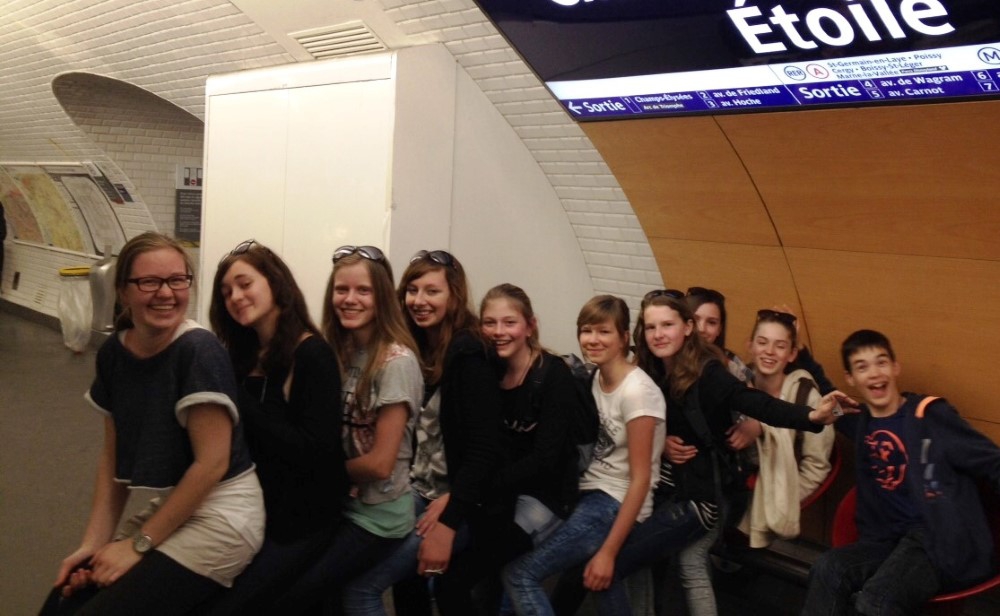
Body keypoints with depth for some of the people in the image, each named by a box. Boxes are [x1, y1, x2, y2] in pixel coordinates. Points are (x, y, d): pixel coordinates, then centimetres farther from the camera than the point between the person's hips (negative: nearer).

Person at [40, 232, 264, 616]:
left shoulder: (199, 351, -20)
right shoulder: (113, 354, 0)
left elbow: (212, 462, -20)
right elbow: (114, 455, 10)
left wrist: (138, 545, -13)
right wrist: (94, 541, 1)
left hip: (221, 514, -6)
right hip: (171, 508, 7)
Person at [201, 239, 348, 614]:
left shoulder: (313, 355, -12)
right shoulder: (244, 354, 9)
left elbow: (315, 452, -21)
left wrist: (239, 402, -20)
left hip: (298, 522, -7)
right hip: (250, 510, 7)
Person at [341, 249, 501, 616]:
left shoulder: (467, 354, -14)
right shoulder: (415, 346, 8)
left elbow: (483, 450, -18)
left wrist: (448, 522, -21)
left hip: (453, 503, -7)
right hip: (413, 494, 7)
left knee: (360, 583, -14)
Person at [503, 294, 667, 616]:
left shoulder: (636, 392, -16)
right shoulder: (595, 379, 7)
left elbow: (641, 477, -17)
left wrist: (608, 552, -18)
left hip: (616, 505, -8)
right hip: (589, 496, 8)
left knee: (519, 573, -13)